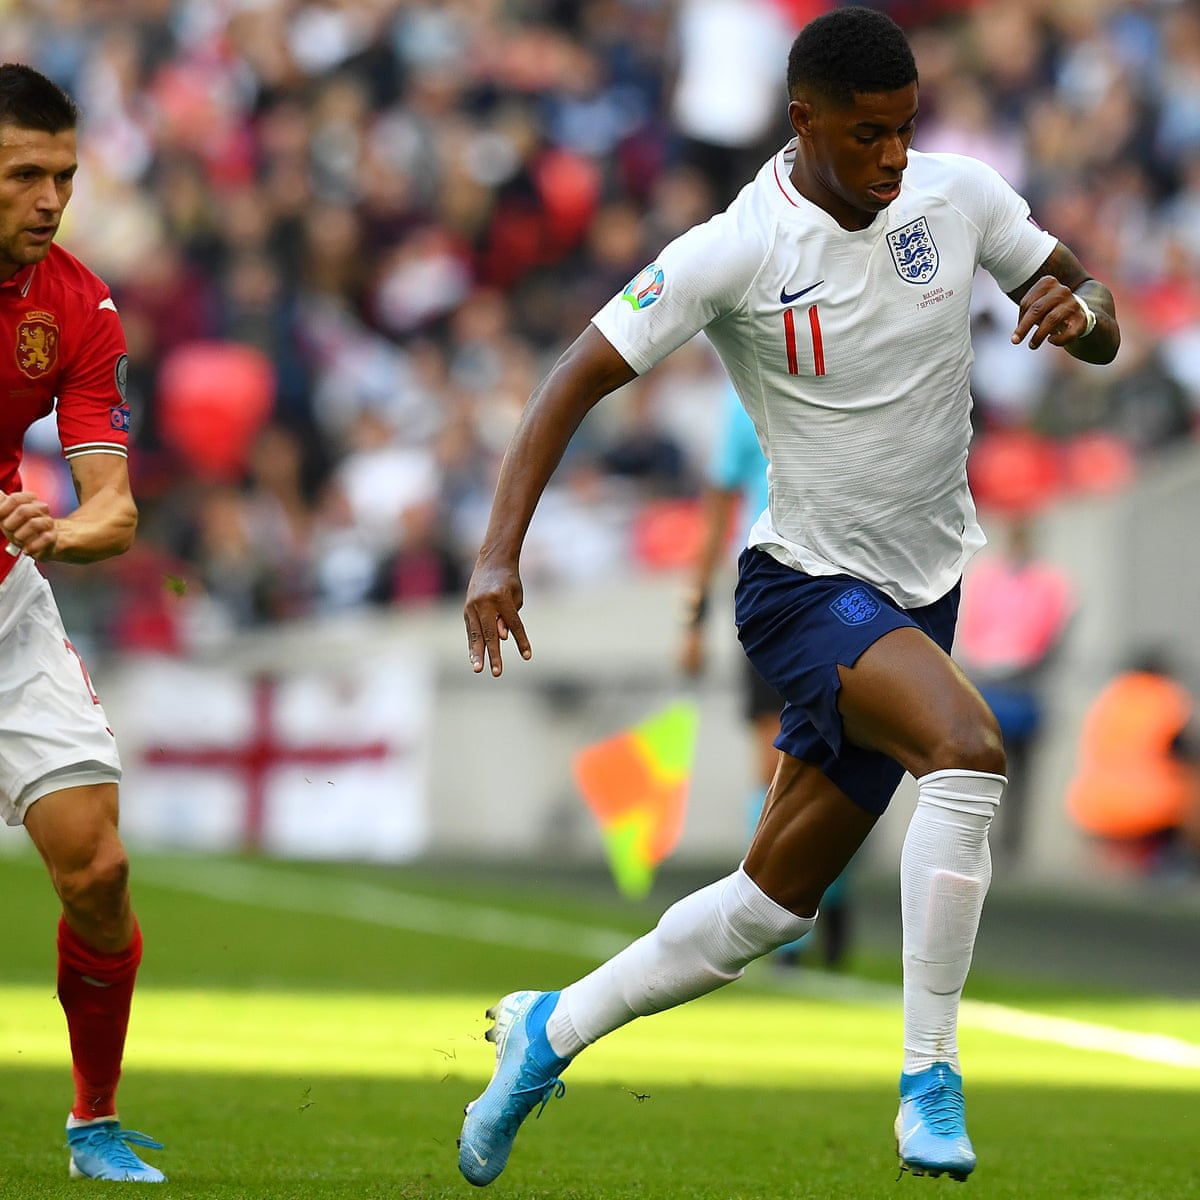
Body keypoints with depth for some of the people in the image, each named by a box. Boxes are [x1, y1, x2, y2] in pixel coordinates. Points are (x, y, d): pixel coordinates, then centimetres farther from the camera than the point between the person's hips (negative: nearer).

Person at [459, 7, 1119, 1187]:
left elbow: (1098, 320, 9)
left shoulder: (960, 195, -2)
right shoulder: (736, 251, -16)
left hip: (919, 596, 5)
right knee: (970, 747, -33)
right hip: (805, 585, -5)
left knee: (770, 905, 9)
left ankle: (548, 1031, 29)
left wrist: (1080, 307, -17)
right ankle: (929, 1083, -27)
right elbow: (576, 380, -14)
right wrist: (499, 553, -25)